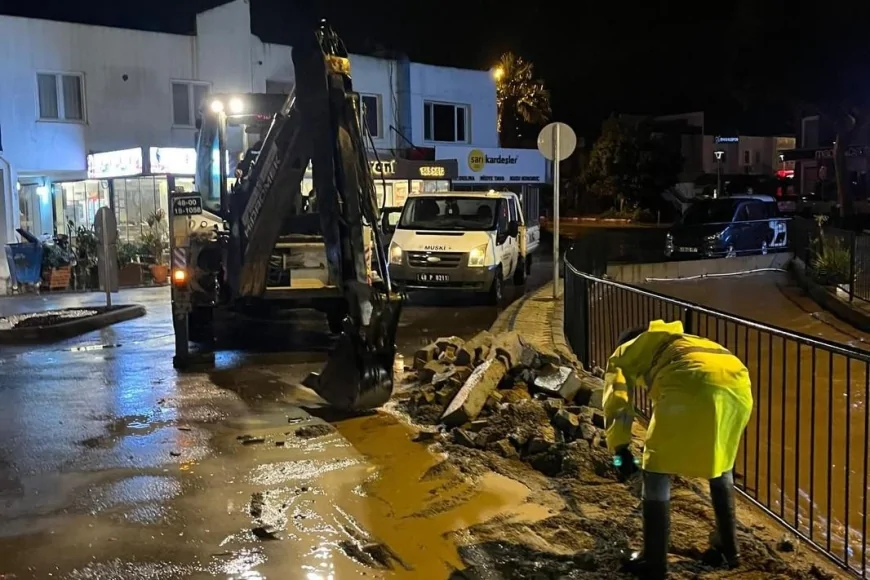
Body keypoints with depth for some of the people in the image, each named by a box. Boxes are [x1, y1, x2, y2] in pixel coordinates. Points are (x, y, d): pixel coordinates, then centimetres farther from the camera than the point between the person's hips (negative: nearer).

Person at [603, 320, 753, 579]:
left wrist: (620, 448, 13)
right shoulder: (678, 343, 46)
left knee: (657, 468, 11)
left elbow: (617, 400, 13)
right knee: (721, 464, 29)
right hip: (738, 384, 6)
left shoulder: (625, 353, 30)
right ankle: (728, 548, 38)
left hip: (692, 386, -6)